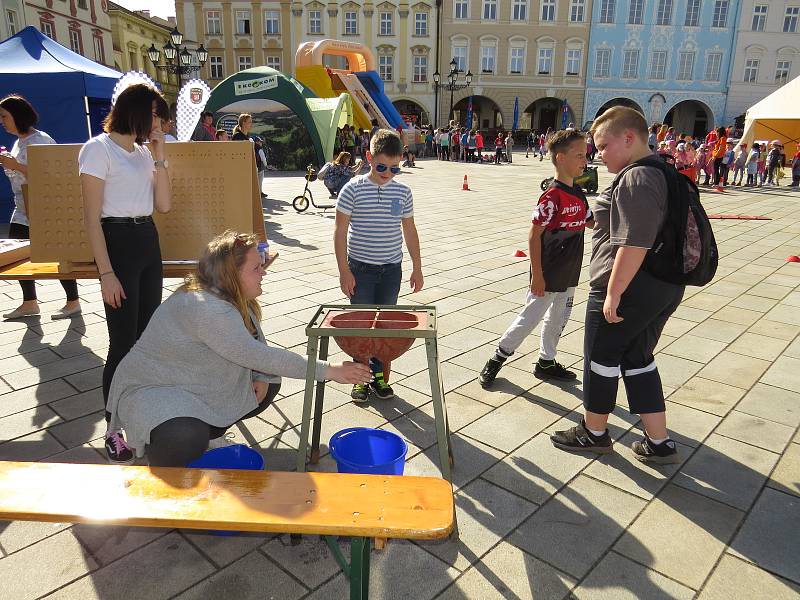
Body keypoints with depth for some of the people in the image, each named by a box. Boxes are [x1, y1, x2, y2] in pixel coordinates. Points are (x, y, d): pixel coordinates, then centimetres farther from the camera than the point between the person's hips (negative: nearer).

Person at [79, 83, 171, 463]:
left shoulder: (143, 151, 13)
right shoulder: (98, 149, -9)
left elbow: (164, 205, 8)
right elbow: (91, 218, -13)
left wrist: (159, 156, 2)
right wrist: (106, 273, -17)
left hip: (148, 241, 8)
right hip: (118, 243, -7)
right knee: (123, 342, -4)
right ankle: (113, 428, 11)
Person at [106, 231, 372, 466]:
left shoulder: (237, 299, -2)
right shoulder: (207, 309, -31)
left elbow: (256, 344, 8)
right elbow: (256, 355, -34)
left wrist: (261, 376, -14)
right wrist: (327, 371, -32)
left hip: (201, 387, 9)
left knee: (268, 384, 4)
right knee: (186, 443, -35)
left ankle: (200, 433, 14)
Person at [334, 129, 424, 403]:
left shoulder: (403, 191, 2)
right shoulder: (353, 189, -9)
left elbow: (410, 230, 10)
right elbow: (340, 231, -8)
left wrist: (417, 267, 10)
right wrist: (344, 271, -11)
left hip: (391, 269, 3)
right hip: (360, 268, -3)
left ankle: (378, 375, 25)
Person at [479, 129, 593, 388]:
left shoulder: (578, 194, 5)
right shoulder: (552, 197, -19)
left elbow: (591, 222, 20)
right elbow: (534, 235, -19)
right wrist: (537, 275, -19)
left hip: (569, 274, 8)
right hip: (548, 275, -8)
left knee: (558, 318, 17)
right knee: (530, 317, 0)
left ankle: (546, 362, 33)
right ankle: (497, 358, 16)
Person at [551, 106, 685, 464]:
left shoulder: (635, 179, -20)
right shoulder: (663, 174, 12)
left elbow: (633, 245, -27)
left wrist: (613, 293, -22)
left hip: (628, 288, -10)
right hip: (664, 287, 10)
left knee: (601, 357, 8)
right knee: (638, 360, 18)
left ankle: (594, 433, 27)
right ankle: (658, 443, 24)